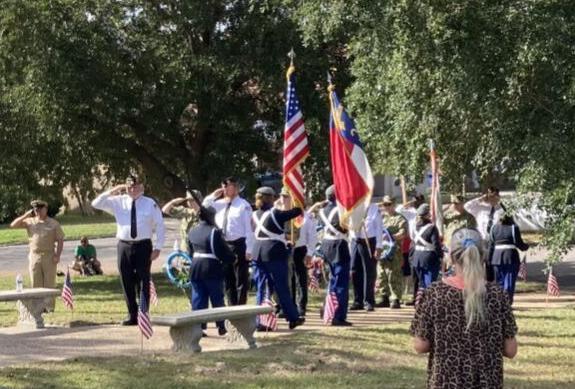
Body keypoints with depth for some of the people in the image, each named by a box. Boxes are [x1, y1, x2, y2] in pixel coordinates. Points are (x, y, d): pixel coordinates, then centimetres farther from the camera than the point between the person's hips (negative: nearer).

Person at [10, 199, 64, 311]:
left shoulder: (53, 224, 3)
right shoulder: (30, 222, 8)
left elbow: (60, 240, 1)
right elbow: (13, 225, 4)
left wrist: (57, 255, -9)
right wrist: (25, 216, -4)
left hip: (49, 256, -2)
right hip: (34, 256, 2)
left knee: (49, 283, -1)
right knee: (36, 284, 4)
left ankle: (49, 306, 2)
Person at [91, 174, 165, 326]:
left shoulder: (150, 204, 1)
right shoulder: (118, 202, 7)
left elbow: (160, 226, 3)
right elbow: (96, 204, 6)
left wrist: (157, 247, -5)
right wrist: (111, 192, -6)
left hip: (143, 246, -2)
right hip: (124, 246, 2)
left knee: (143, 282, 2)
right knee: (127, 282, 6)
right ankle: (132, 316, 16)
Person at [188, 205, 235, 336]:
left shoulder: (192, 231, 7)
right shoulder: (214, 232, -13)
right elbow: (225, 252, -12)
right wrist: (232, 258, 6)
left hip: (195, 268, 5)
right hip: (211, 269, -5)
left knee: (198, 299, 8)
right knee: (217, 299, 8)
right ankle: (221, 327, 13)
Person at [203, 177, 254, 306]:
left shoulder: (243, 205, -7)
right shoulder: (220, 204, 10)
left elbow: (249, 228, -10)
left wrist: (248, 249, -15)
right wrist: (213, 196, 4)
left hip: (239, 245, -6)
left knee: (241, 279, 0)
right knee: (228, 280, 13)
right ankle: (231, 306, 21)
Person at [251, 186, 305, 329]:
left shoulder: (255, 215, 9)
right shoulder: (275, 213, -9)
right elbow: (295, 212, -8)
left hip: (258, 253, 6)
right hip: (275, 253, -6)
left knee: (262, 288, 9)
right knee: (282, 288, 1)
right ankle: (293, 318, 9)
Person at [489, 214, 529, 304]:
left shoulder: (494, 228, 9)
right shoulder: (513, 228, -1)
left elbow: (491, 245, 7)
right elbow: (519, 244, -2)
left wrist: (490, 259, 11)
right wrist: (526, 246, 19)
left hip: (497, 257, 3)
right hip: (511, 256, -3)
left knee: (499, 282, 13)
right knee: (509, 282, 0)